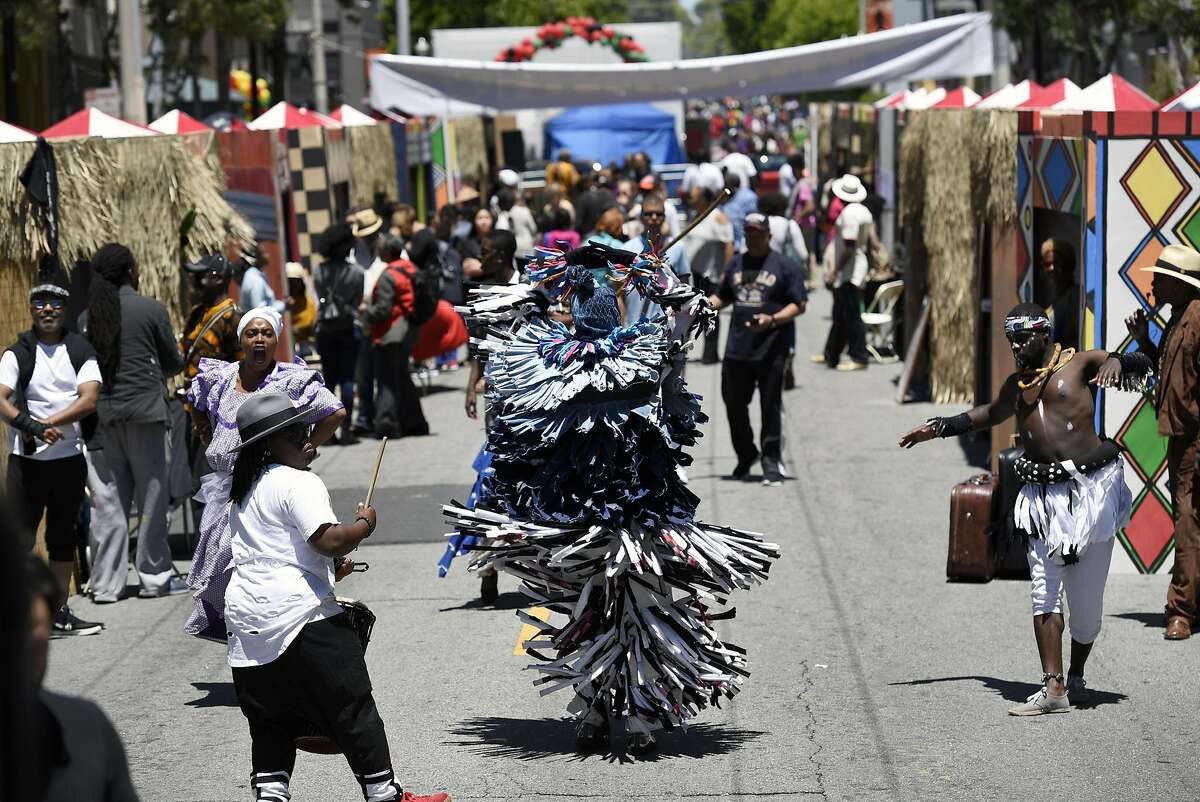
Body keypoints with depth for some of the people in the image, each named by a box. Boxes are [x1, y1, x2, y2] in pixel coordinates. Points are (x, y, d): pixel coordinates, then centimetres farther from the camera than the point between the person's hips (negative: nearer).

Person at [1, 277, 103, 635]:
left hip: (69, 458, 3)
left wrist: (47, 423, -18)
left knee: (63, 537, 13)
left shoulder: (81, 352, 6)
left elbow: (88, 400, -7)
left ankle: (58, 613, 23)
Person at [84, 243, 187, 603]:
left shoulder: (90, 314, 5)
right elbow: (173, 362, 3)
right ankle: (155, 577, 10)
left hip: (101, 411, 4)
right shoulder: (151, 310, -5)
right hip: (144, 410, -4)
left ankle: (106, 583, 7)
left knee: (107, 499, 6)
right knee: (151, 495, 6)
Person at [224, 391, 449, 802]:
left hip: (244, 620, 8)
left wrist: (329, 569, 28)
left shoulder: (243, 491, 18)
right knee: (352, 707, 1)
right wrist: (365, 524, -5)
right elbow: (329, 539, -23)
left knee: (269, 720, 13)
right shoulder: (299, 483, -11)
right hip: (298, 615, -8)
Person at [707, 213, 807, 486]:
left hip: (772, 350, -5)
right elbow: (722, 297, 23)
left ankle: (772, 463, 4)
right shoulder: (736, 264, 16)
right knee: (734, 405, 10)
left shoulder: (785, 266, 0)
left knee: (771, 407, -3)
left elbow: (799, 304, -4)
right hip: (737, 349, 5)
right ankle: (746, 456, 29)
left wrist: (772, 320, -19)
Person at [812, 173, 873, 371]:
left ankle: (859, 358, -1)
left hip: (849, 271, -10)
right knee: (840, 315, 16)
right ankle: (831, 355, 24)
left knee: (851, 315, -5)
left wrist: (837, 268, -16)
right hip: (859, 266, 10)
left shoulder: (849, 213, -18)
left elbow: (849, 245, -24)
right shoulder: (863, 211, 12)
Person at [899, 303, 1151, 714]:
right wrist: (938, 428, 40)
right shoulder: (1016, 384, 19)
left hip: (1089, 491, -5)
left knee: (1085, 598, 0)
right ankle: (1053, 688, -8)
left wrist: (1116, 363, -26)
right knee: (1043, 593, -7)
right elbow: (990, 413, 39)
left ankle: (1076, 677, 22)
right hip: (1042, 496, 5)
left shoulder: (1080, 363, 3)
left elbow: (1141, 365, -5)